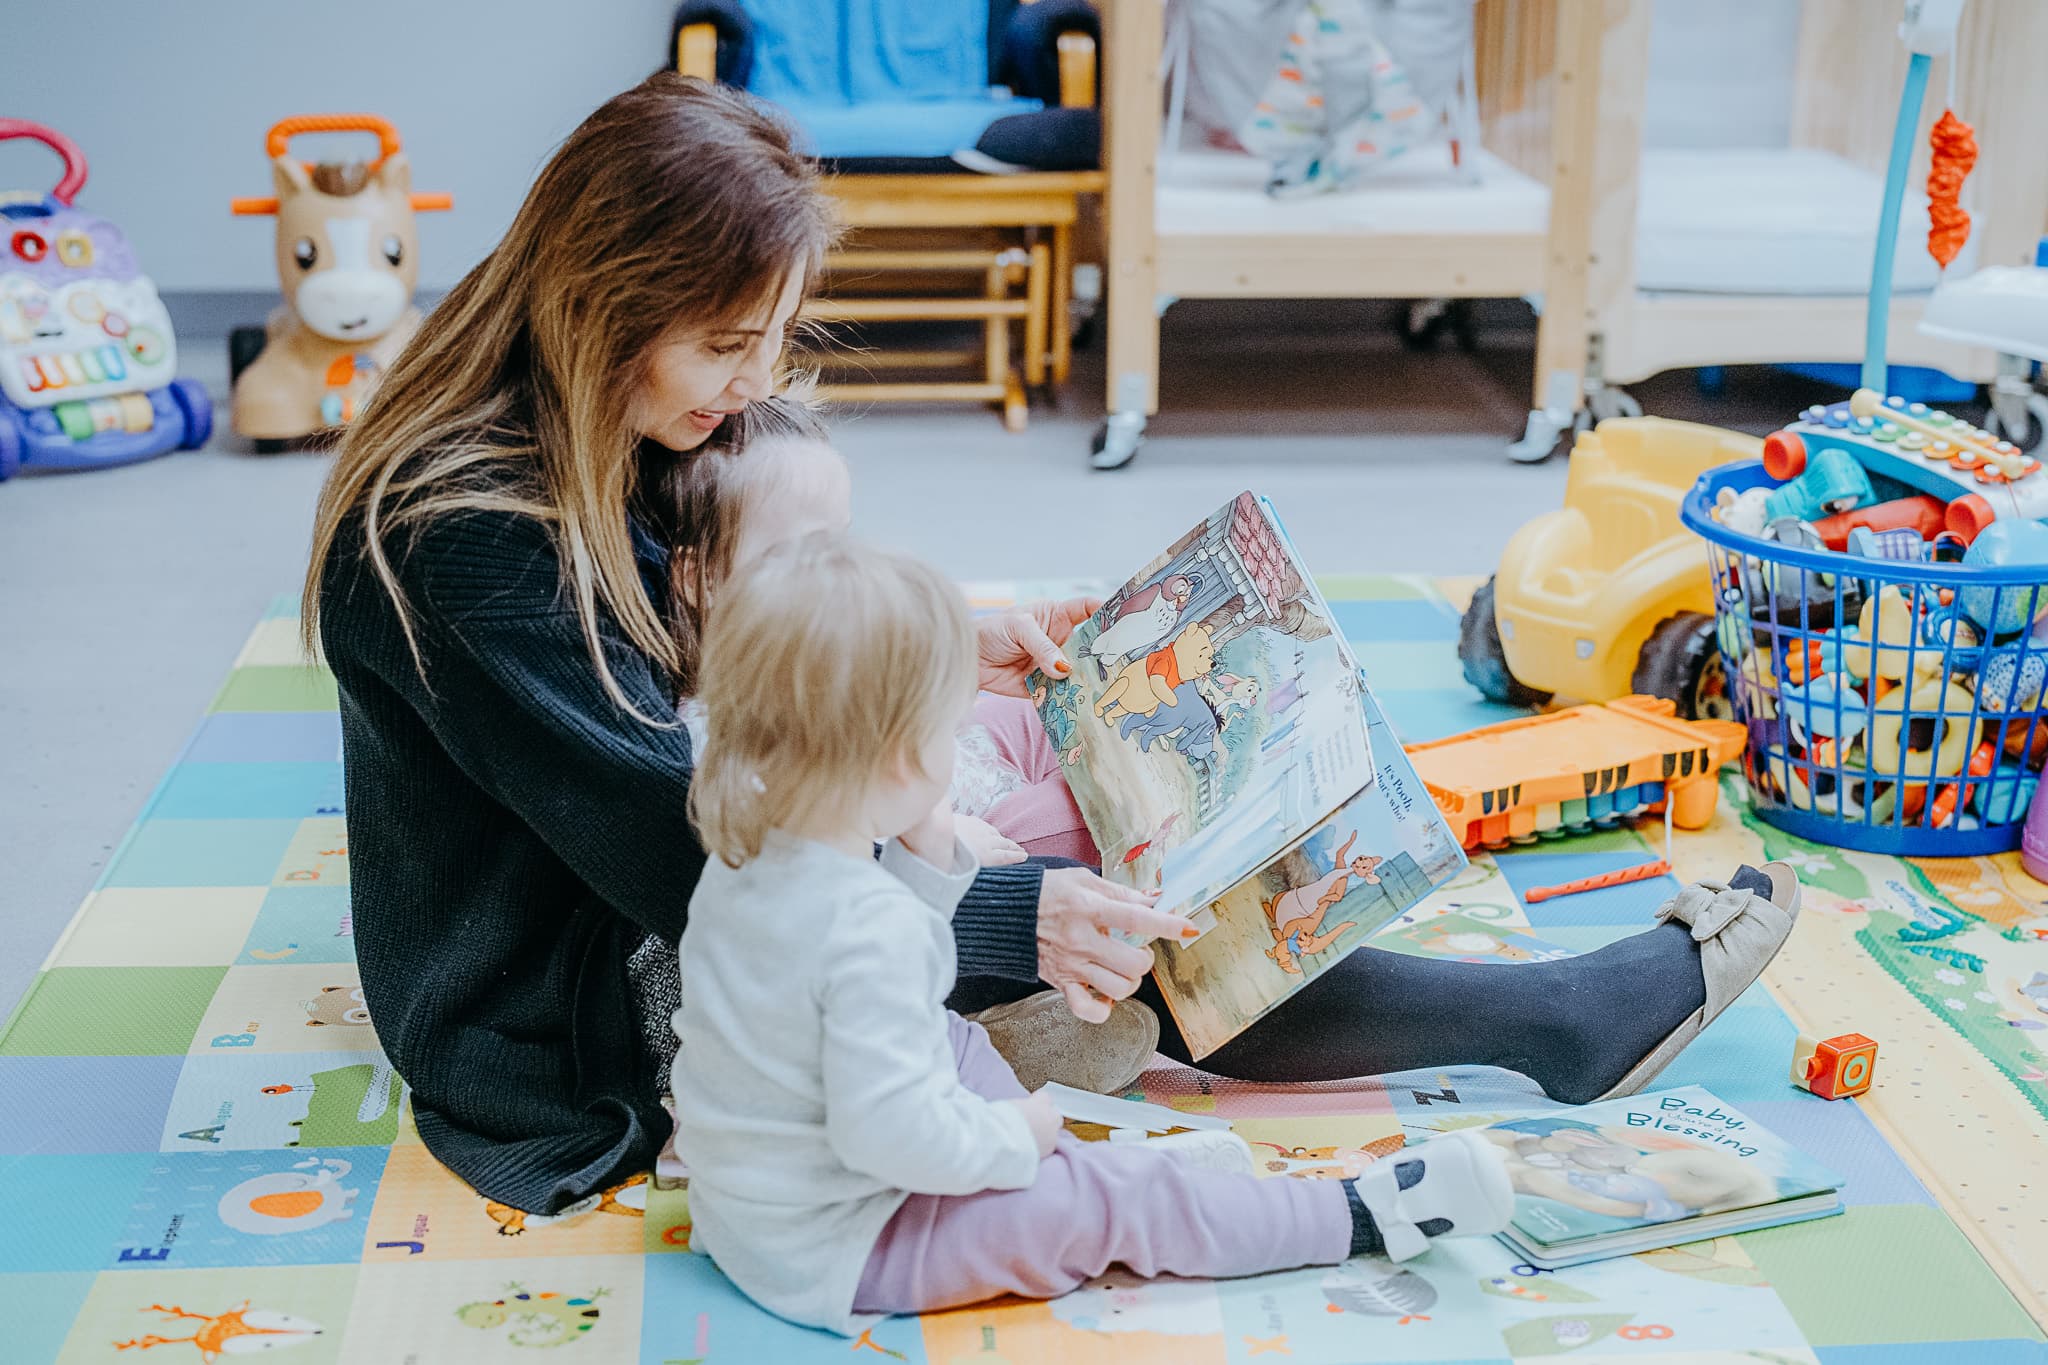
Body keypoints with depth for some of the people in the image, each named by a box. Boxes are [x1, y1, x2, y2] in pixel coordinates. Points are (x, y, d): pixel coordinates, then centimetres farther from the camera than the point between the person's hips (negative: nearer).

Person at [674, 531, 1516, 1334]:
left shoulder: (746, 857, -4)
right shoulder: (871, 924, -33)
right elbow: (892, 1132, -34)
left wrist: (928, 865, -2)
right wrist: (1011, 1135, -16)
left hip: (742, 1205, 9)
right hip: (835, 1258, -9)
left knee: (956, 1041, 25)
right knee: (1122, 1200, -2)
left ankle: (1089, 1166, 29)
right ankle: (1362, 1216, 9)